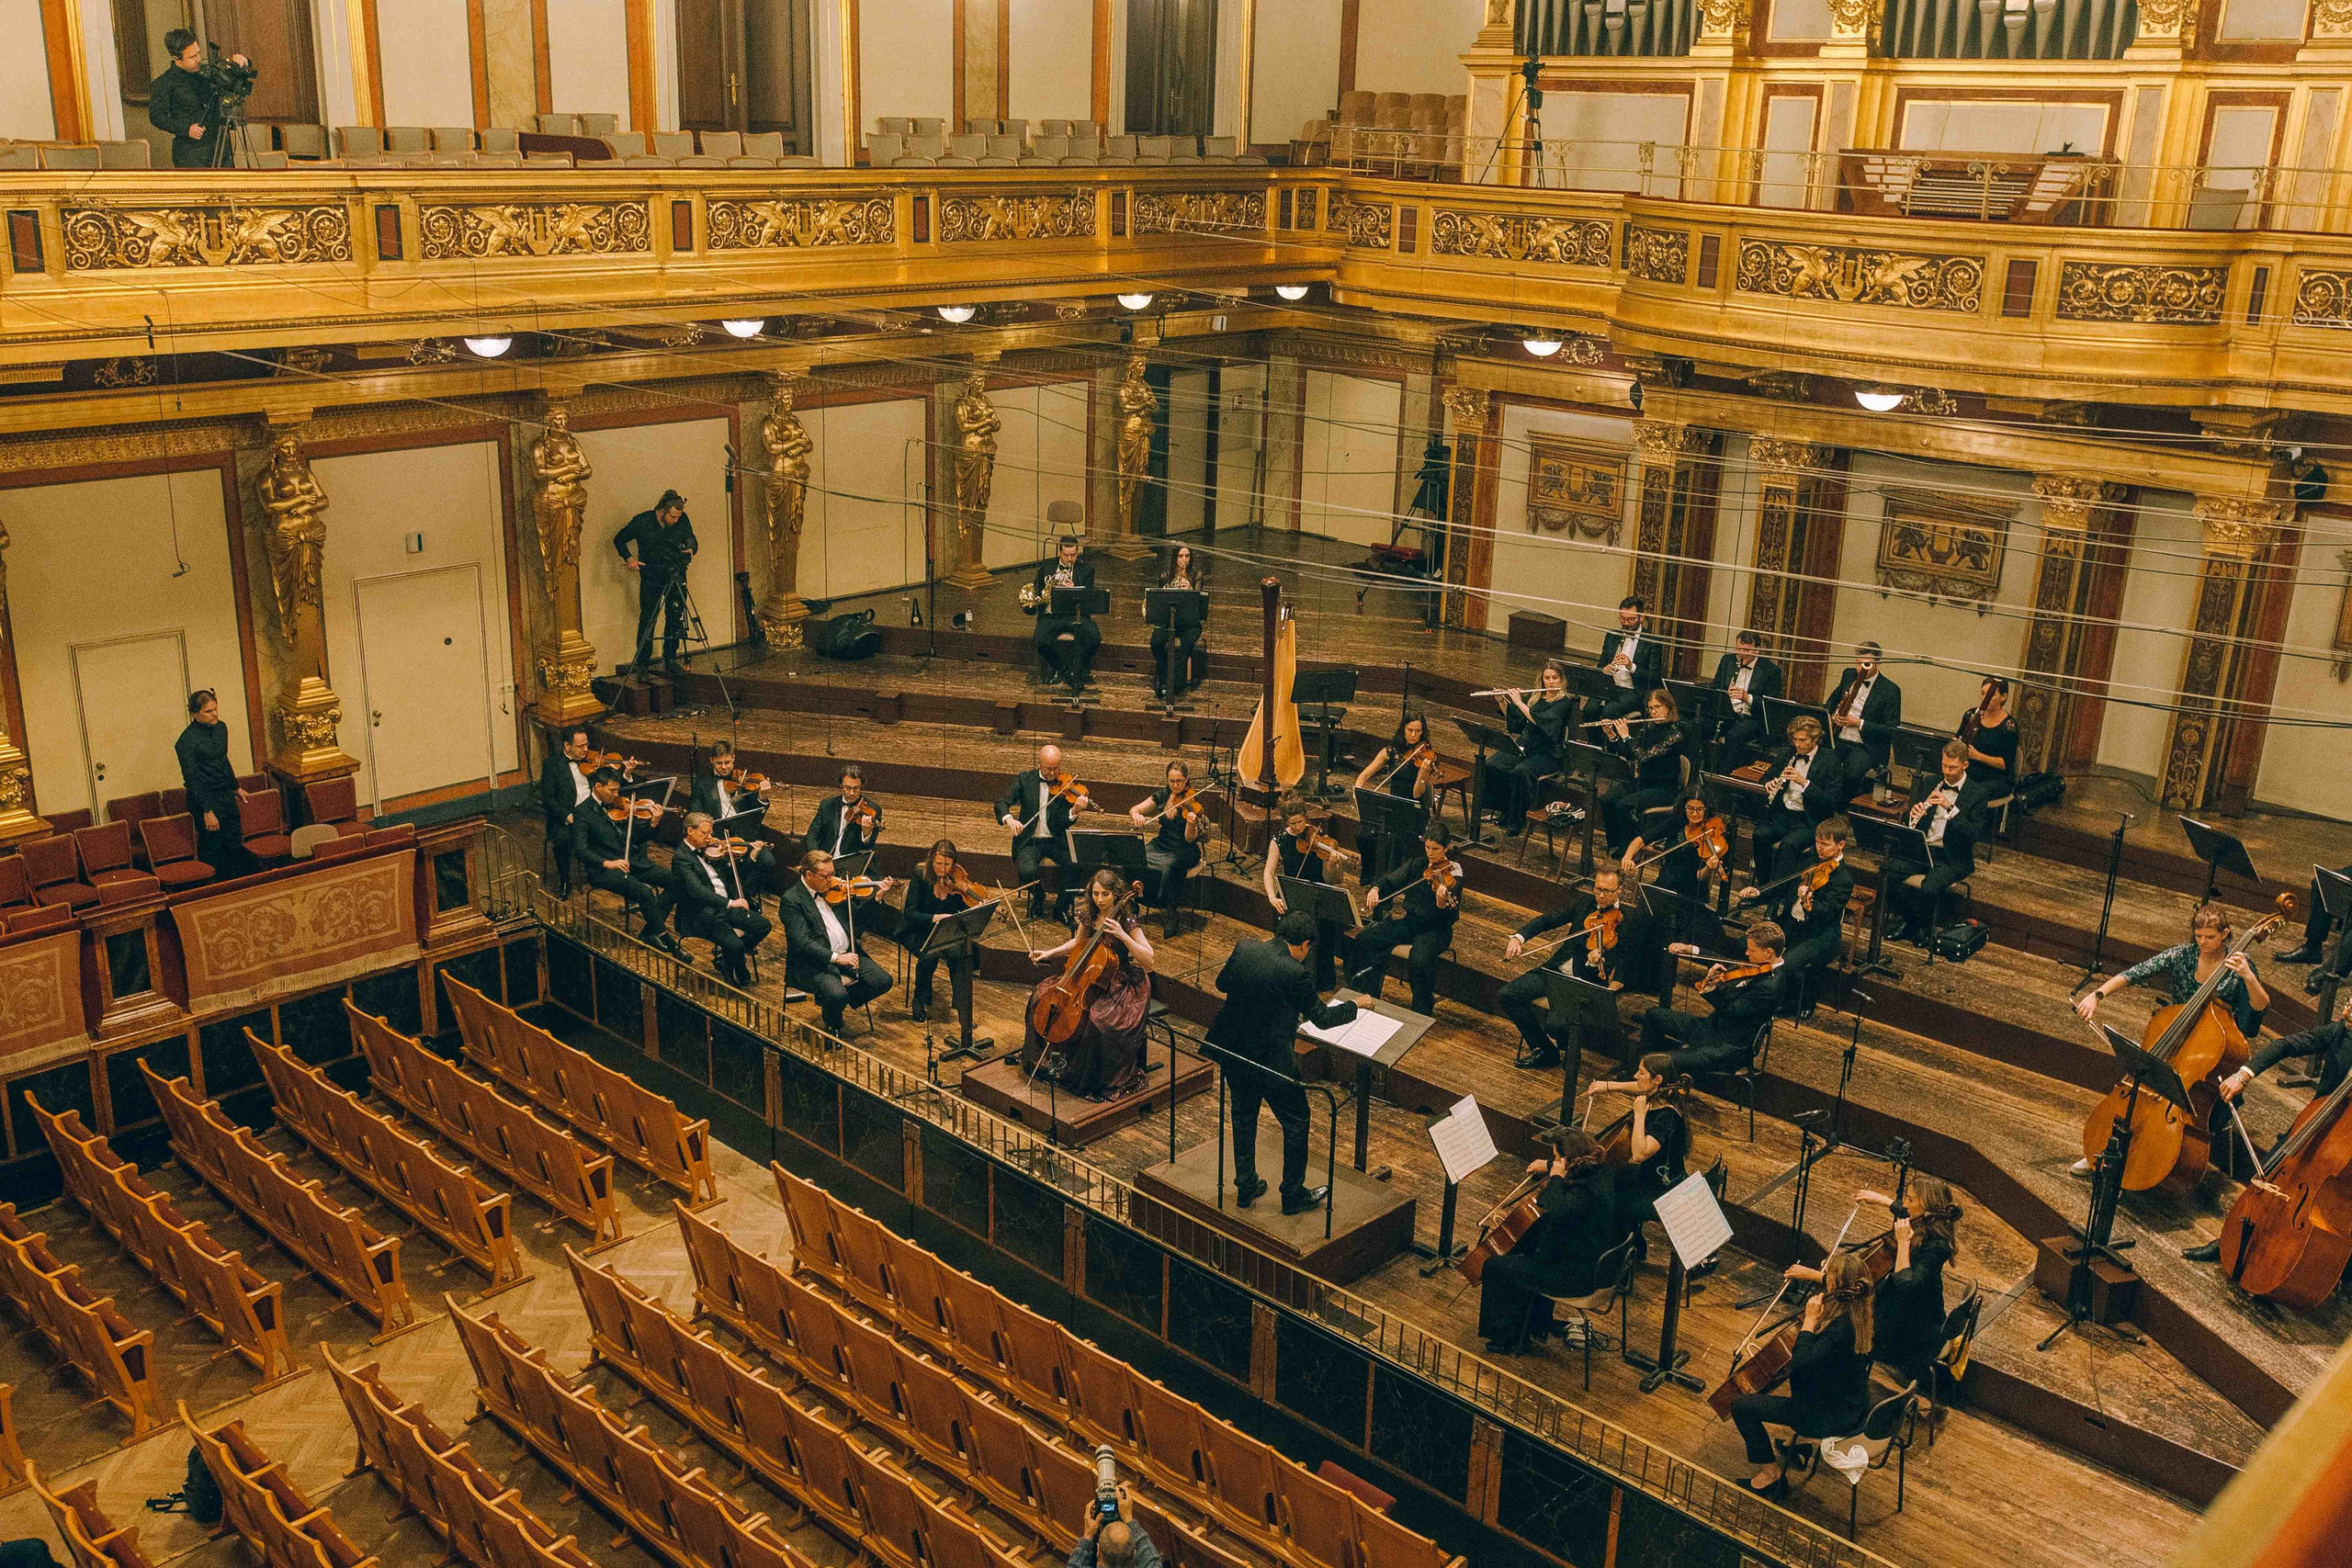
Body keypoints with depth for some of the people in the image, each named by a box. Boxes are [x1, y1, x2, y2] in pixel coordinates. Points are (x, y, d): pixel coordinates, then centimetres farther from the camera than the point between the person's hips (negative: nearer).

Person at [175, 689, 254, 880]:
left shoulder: (221, 728, 5)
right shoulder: (187, 741, -19)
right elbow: (192, 779, -19)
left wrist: (235, 787, 29)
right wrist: (207, 811, -20)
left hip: (226, 795, 8)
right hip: (206, 799, -7)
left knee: (236, 845, 12)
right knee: (212, 852, 1)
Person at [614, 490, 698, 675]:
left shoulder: (683, 520, -6)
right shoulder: (642, 521, -11)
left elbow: (692, 540, 9)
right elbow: (619, 540, 3)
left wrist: (690, 549, -13)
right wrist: (628, 558, -11)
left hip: (676, 575, 2)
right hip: (651, 576, -2)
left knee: (675, 617, 1)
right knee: (647, 619, -3)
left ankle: (670, 658, 13)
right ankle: (642, 661, 4)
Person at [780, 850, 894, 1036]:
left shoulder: (832, 889, 10)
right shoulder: (791, 900, -11)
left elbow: (857, 916, 18)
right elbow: (802, 943, -20)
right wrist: (835, 957, -29)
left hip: (847, 954, 7)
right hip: (813, 964, -7)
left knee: (883, 981, -9)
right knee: (837, 995, -32)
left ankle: (832, 1004, 12)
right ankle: (833, 1028, 4)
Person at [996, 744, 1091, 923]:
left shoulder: (1065, 786, 0)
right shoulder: (1025, 780, 3)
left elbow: (1063, 822, -9)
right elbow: (1001, 802, -3)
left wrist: (1075, 810, -31)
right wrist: (1008, 819, -25)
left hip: (1056, 841, 1)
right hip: (1030, 840, 0)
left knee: (1076, 866, -26)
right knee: (1027, 871, -30)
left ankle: (1061, 908, -2)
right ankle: (1038, 900, 6)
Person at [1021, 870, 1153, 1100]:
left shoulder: (1128, 923, -17)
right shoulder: (1088, 916, 0)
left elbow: (1149, 960, -23)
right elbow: (1078, 943, 20)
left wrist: (1123, 936, -32)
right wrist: (1049, 953, 8)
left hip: (1120, 983, -7)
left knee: (1100, 1020, -33)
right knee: (1042, 994, -2)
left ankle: (1098, 1080, -14)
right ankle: (1049, 1056, 14)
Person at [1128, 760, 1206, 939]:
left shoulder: (1193, 802, -11)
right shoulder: (1162, 795, 3)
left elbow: (1190, 839, -17)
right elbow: (1133, 810, 5)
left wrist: (1192, 823, -38)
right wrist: (1136, 815, -19)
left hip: (1184, 850, -4)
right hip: (1161, 844, 4)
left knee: (1170, 866, -37)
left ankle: (1171, 913, -18)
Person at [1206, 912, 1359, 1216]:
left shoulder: (1244, 950, -7)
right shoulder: (1295, 974, -23)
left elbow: (1222, 983, 11)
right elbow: (1321, 1017, -11)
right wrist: (1355, 1006, 5)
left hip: (1235, 1053, 6)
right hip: (1272, 1062, -6)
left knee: (1244, 1117, 25)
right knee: (1296, 1124, 15)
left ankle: (1245, 1187, 36)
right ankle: (1293, 1194, 27)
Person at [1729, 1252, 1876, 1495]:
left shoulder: (1842, 1327, -33)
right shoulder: (1858, 1314, -6)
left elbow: (1801, 1363, -36)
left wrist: (1810, 1322, -29)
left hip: (1832, 1417, -10)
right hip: (1854, 1406, 10)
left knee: (1741, 1405, -5)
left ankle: (1771, 1468, 10)